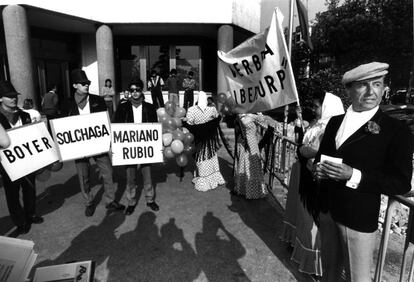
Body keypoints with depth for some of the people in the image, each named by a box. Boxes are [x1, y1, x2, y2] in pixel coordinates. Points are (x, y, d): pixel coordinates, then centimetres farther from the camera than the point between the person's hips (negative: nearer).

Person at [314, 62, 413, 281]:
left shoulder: (396, 130, -11)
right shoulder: (335, 122, 6)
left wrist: (353, 175, -26)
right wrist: (317, 169, -8)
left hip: (359, 218, -5)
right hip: (326, 210, 5)